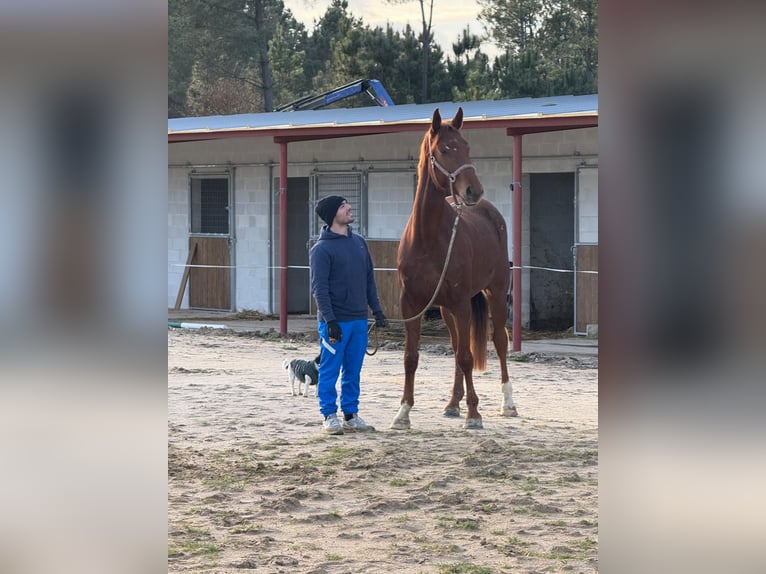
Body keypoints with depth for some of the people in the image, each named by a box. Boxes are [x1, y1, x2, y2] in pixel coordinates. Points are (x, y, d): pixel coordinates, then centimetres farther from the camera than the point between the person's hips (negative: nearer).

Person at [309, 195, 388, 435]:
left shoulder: (359, 242, 11)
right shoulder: (321, 249, -10)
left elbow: (369, 279, 17)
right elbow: (319, 288, -14)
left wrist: (377, 309, 11)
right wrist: (330, 321, -20)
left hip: (359, 320, 6)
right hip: (336, 322, -6)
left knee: (353, 372, 11)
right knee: (330, 370, 1)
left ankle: (351, 415, 19)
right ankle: (330, 416, 9)